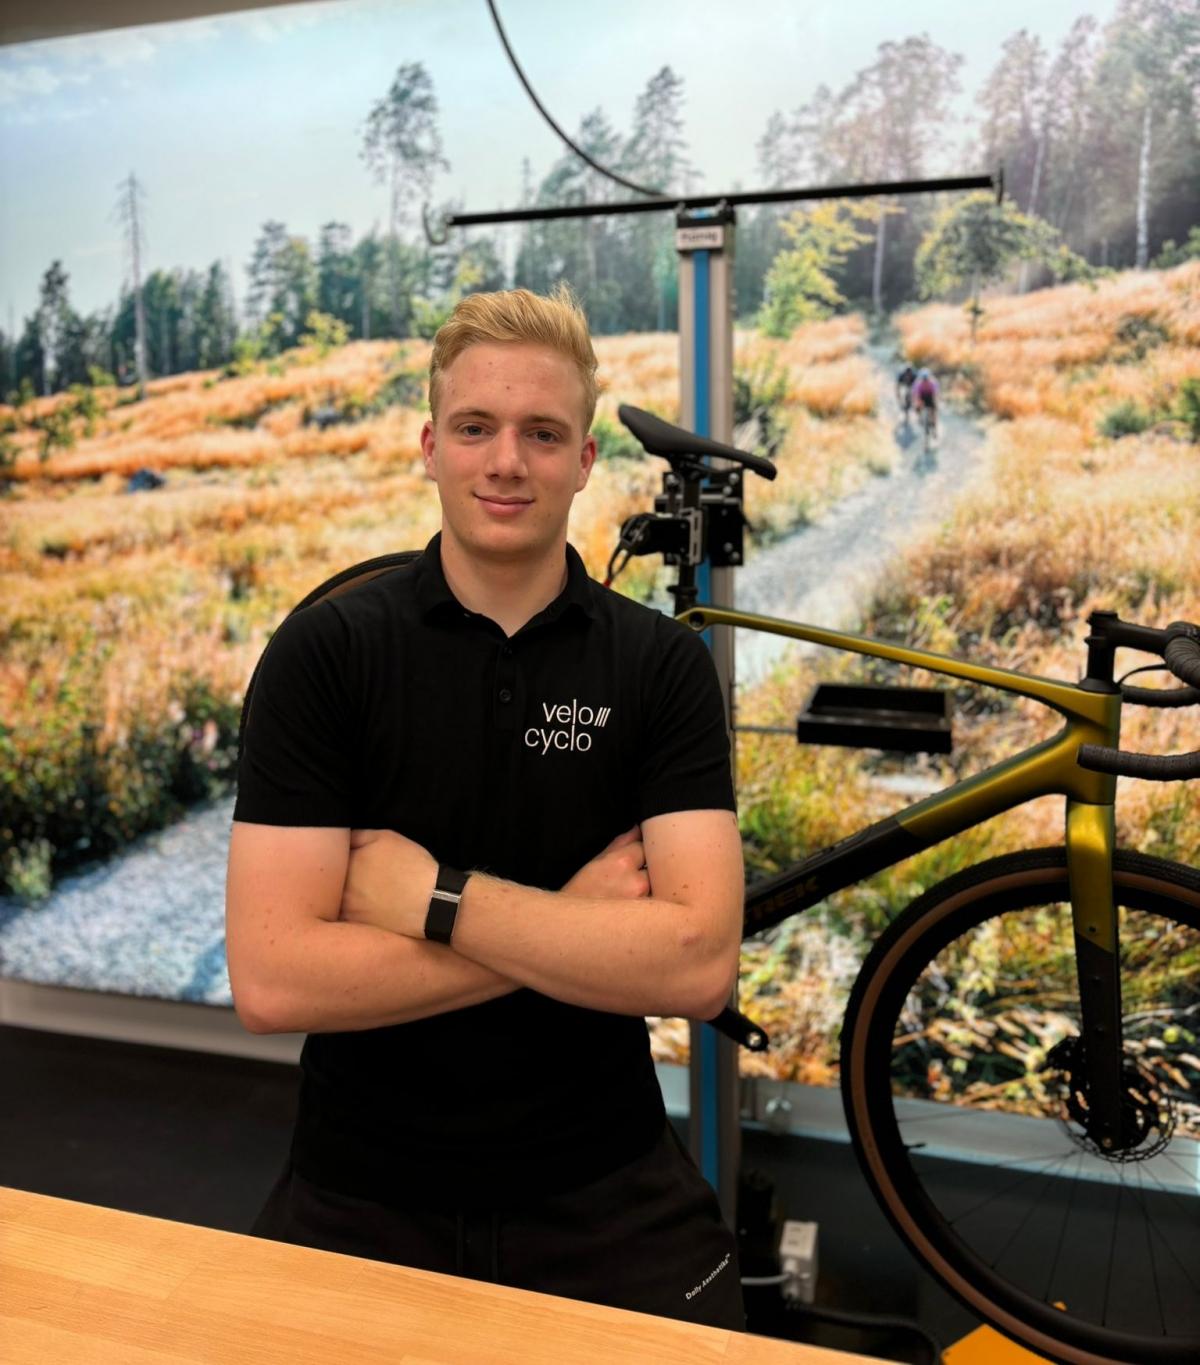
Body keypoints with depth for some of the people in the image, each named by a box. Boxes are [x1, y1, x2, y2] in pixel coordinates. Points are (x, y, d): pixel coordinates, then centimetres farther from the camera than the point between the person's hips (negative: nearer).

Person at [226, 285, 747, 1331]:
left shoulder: (664, 665, -6)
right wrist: (573, 922, -18)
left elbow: (699, 966, -16)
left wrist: (430, 892, -19)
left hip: (603, 1198, 1)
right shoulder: (324, 651, -9)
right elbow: (271, 981, -18)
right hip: (363, 1203, 0)